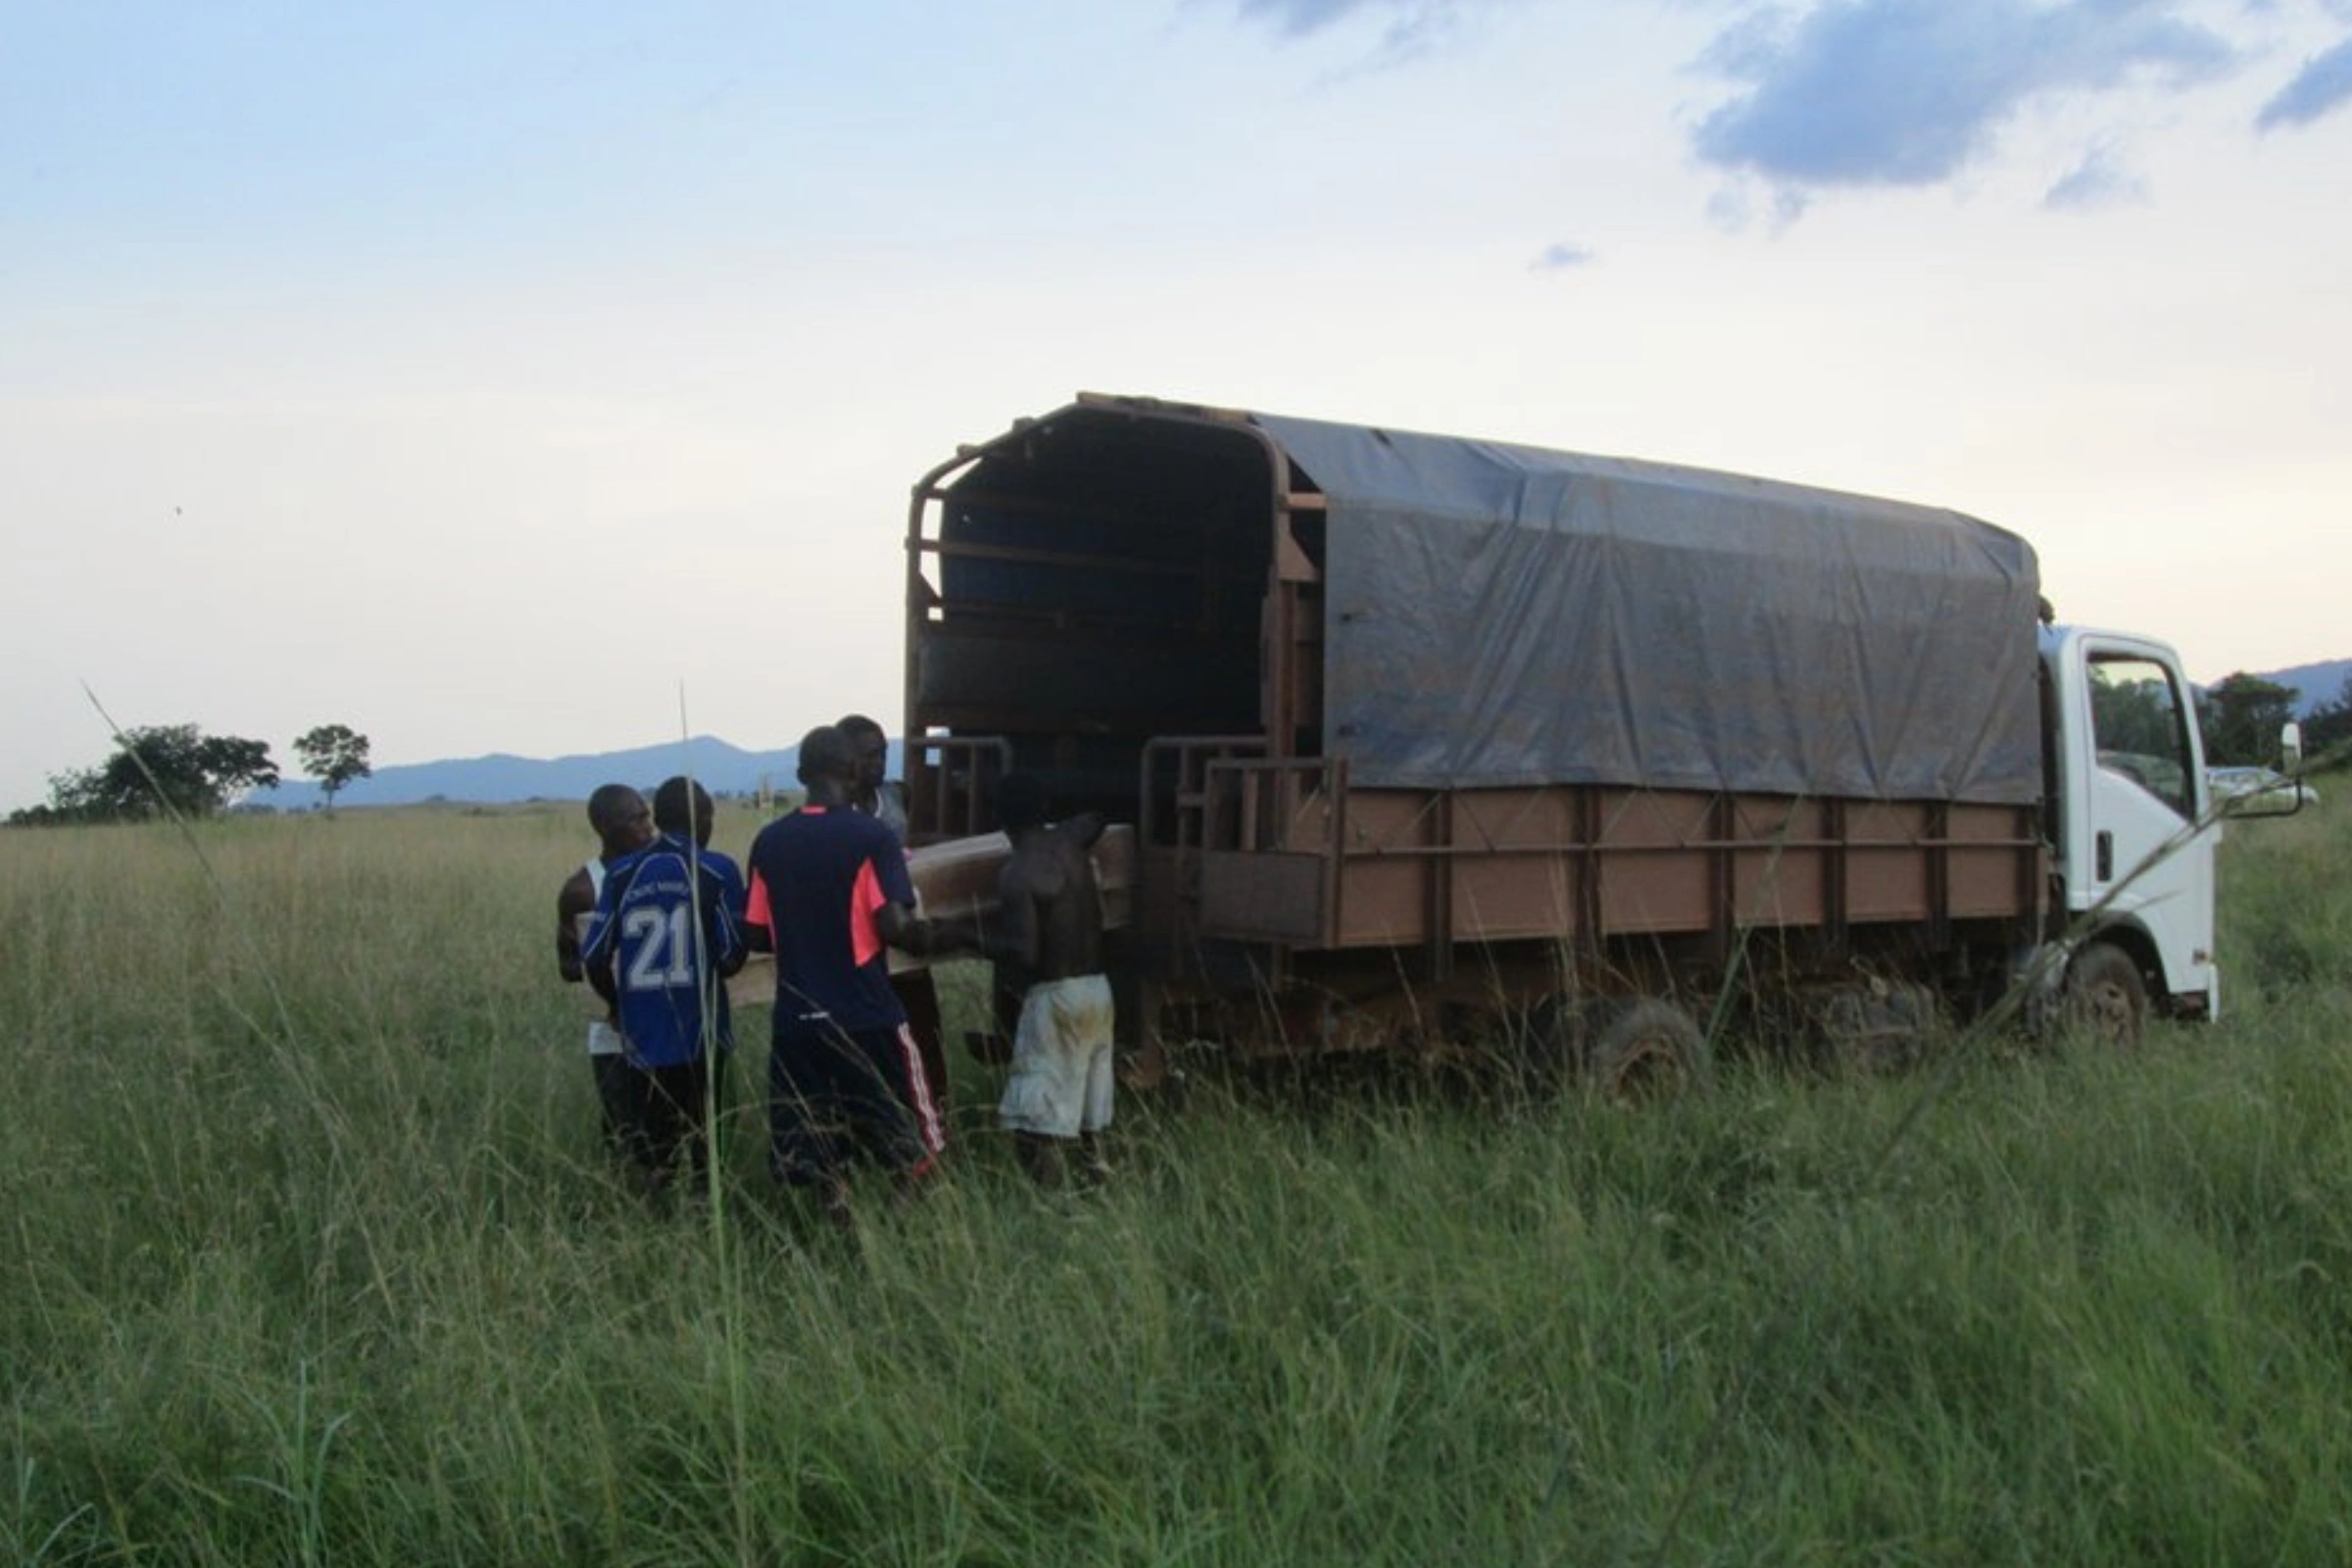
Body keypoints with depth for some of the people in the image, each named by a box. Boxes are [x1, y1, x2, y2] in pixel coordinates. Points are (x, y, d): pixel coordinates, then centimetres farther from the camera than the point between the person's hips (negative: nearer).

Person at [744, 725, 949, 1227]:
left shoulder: (769, 842, 4)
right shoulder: (872, 837, -9)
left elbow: (759, 935, 6)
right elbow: (894, 926, -17)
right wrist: (924, 937, 5)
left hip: (798, 1021, 4)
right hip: (868, 1017, -4)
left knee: (821, 1162, 11)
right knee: (910, 1149, 10)